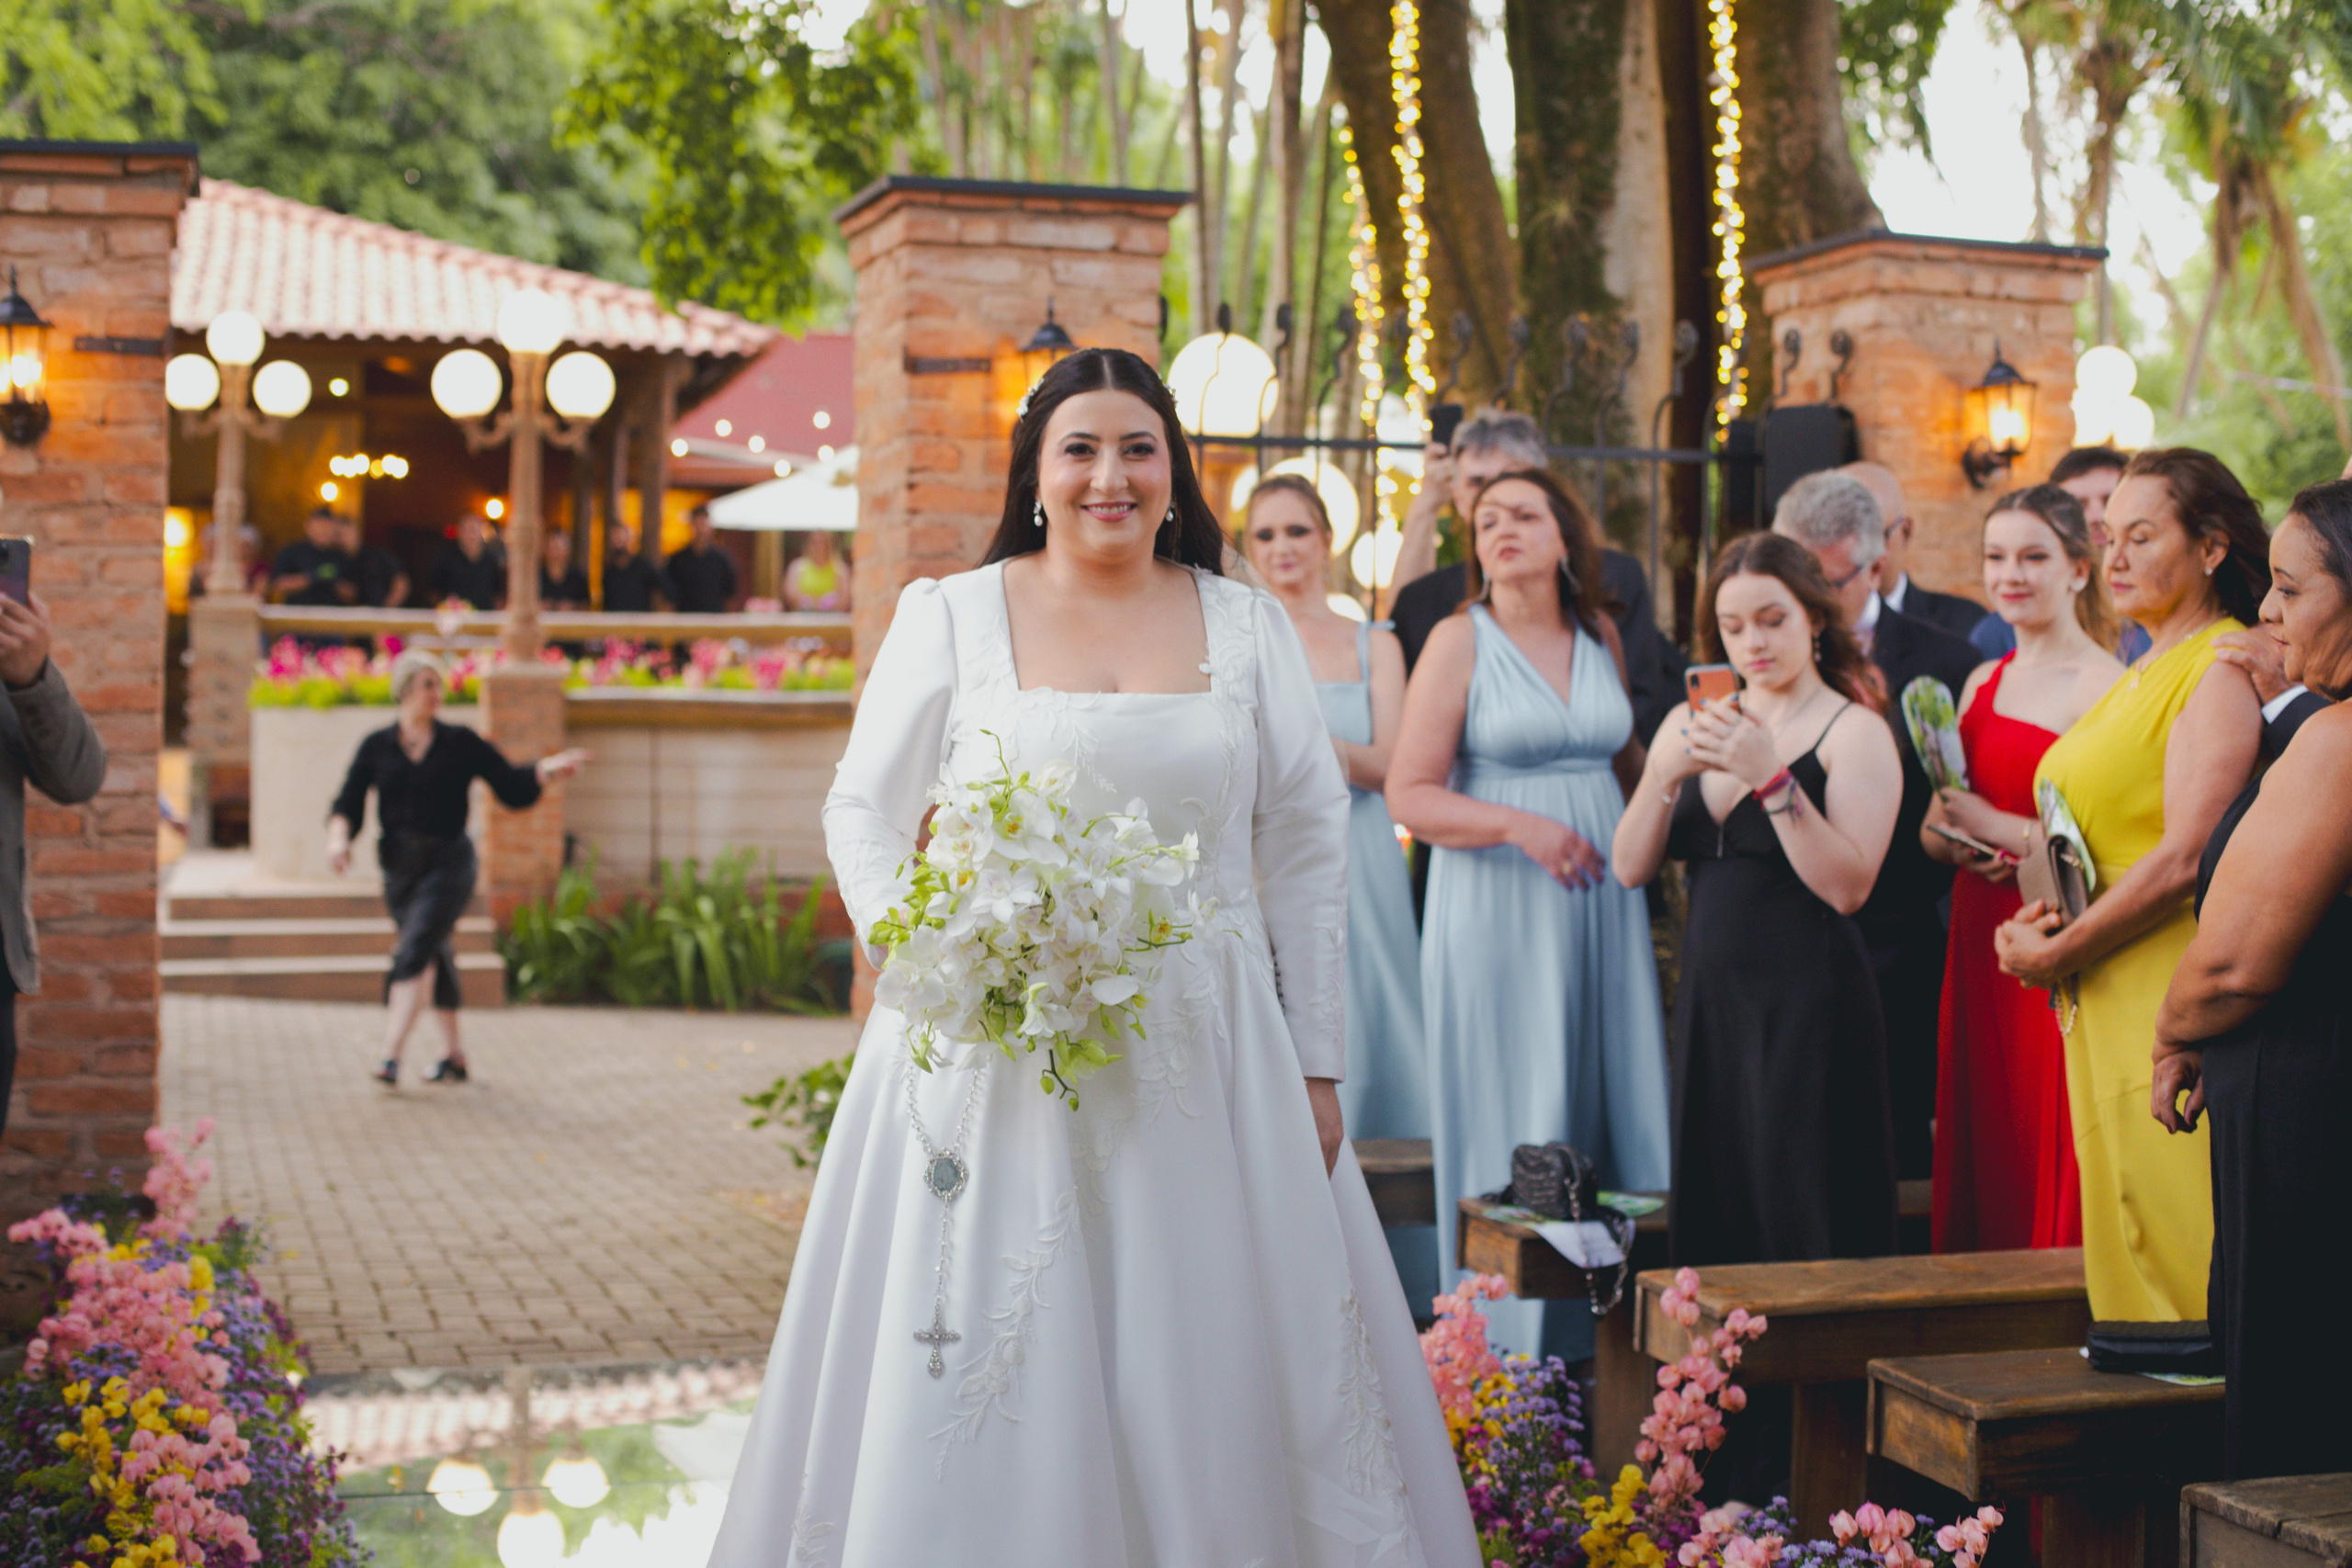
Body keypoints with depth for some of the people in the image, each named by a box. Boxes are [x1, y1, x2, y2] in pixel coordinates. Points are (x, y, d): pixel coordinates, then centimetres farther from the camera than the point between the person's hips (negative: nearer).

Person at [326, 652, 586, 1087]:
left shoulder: (461, 744, 0)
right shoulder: (377, 747, 4)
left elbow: (514, 789, 2)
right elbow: (348, 805, 0)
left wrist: (548, 769, -15)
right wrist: (338, 837, -19)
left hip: (448, 864, -3)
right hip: (399, 867, 3)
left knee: (413, 954, -18)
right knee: (434, 958, 14)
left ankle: (391, 1058, -24)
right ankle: (453, 1055, 27)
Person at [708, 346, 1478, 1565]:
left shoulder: (1246, 625, 7)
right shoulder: (950, 615, 3)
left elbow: (1308, 846, 8)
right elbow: (862, 813, 7)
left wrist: (1317, 1066, 4)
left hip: (1203, 1056, 2)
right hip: (993, 1054, -1)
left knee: (1212, 1372, 5)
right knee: (982, 1385, 2)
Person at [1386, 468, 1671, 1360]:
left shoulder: (1600, 634, 11)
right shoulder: (1460, 641, -4)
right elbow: (1409, 795, -9)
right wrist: (1518, 827, -20)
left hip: (1601, 903, 5)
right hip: (1497, 909, -5)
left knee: (1613, 1103, 5)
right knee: (1513, 1116, -2)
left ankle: (1613, 1322, 13)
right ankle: (1514, 1340, 6)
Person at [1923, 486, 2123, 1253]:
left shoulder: (2105, 685, -10)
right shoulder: (1983, 682, 14)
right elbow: (1935, 827, 16)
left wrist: (1994, 826, -12)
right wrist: (1948, 836, -6)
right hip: (1979, 938, 7)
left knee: (2052, 1157, -3)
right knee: (1983, 1153, 11)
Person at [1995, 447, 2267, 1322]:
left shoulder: (2225, 667, -11)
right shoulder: (2140, 676, 18)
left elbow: (2186, 857, -19)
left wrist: (2056, 954, -12)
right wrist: (2038, 921, 4)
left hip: (2174, 1001, -9)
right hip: (2106, 1009, 9)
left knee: (2182, 1255, -5)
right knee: (2122, 1244, 11)